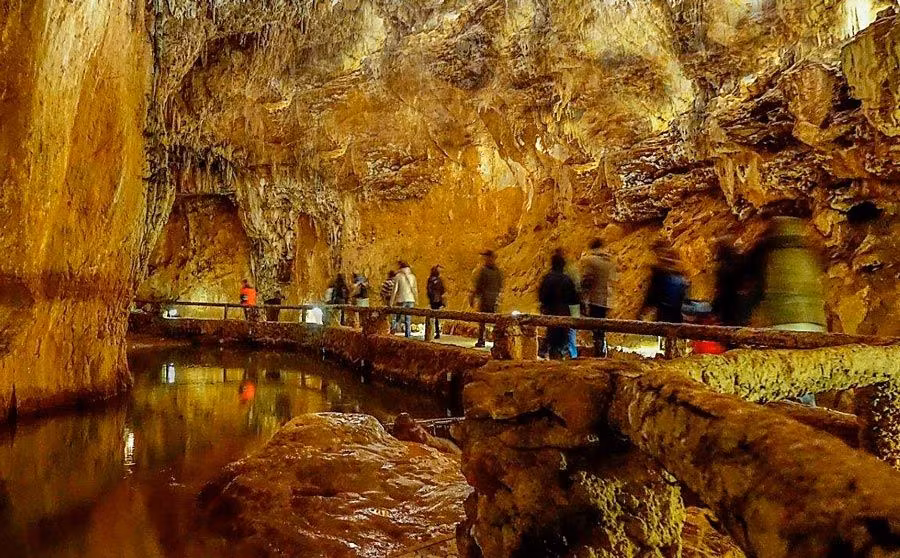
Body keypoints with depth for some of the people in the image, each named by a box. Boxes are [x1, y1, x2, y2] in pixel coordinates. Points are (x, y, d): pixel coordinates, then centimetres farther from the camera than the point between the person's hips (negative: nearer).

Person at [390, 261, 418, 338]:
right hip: (411, 300, 3)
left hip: (401, 300, -3)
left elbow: (395, 290, -5)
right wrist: (416, 300, 19)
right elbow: (415, 290, 9)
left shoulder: (398, 276, -2)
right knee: (408, 320, 6)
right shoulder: (412, 276, 8)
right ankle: (408, 335, 4)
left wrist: (391, 303, -2)